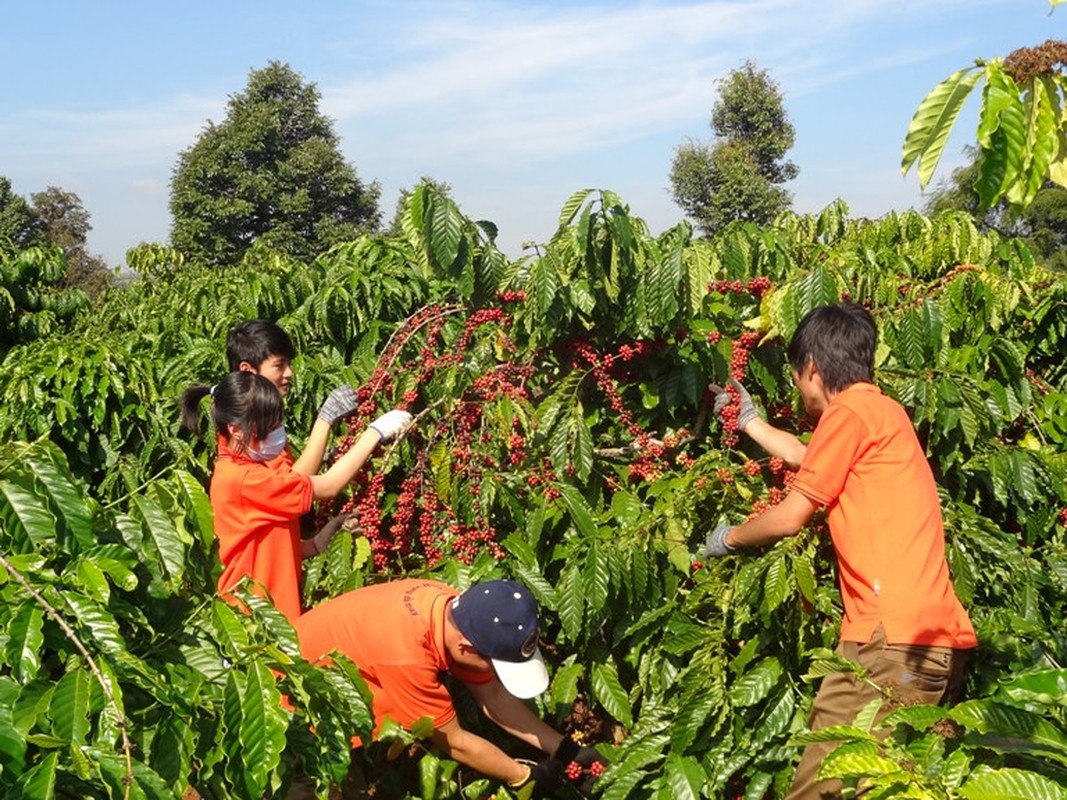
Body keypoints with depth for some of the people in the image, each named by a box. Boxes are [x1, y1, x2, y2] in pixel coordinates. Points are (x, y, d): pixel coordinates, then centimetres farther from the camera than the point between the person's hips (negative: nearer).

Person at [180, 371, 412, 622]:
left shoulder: (250, 469, 9)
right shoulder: (243, 479, -21)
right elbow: (328, 487, -20)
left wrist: (319, 541, -5)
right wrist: (376, 431, -16)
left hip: (273, 606, 9)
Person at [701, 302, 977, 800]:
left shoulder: (849, 411, -6)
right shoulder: (880, 411, 23)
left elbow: (789, 518, -1)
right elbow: (801, 456, 42)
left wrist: (728, 539, 18)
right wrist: (747, 419, 53)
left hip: (894, 635, -10)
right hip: (934, 636, 10)